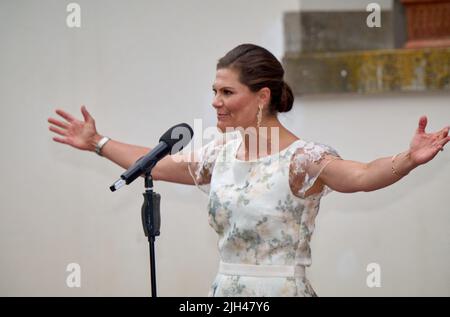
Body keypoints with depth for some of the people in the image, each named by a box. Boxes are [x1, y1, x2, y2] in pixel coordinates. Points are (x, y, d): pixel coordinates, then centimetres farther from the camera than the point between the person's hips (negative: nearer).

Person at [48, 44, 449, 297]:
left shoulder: (301, 158, -14)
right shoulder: (221, 154, 8)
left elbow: (361, 175, -31)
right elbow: (156, 164, 22)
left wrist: (409, 159, -48)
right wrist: (97, 142, 23)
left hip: (282, 290, -7)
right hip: (226, 290, 7)